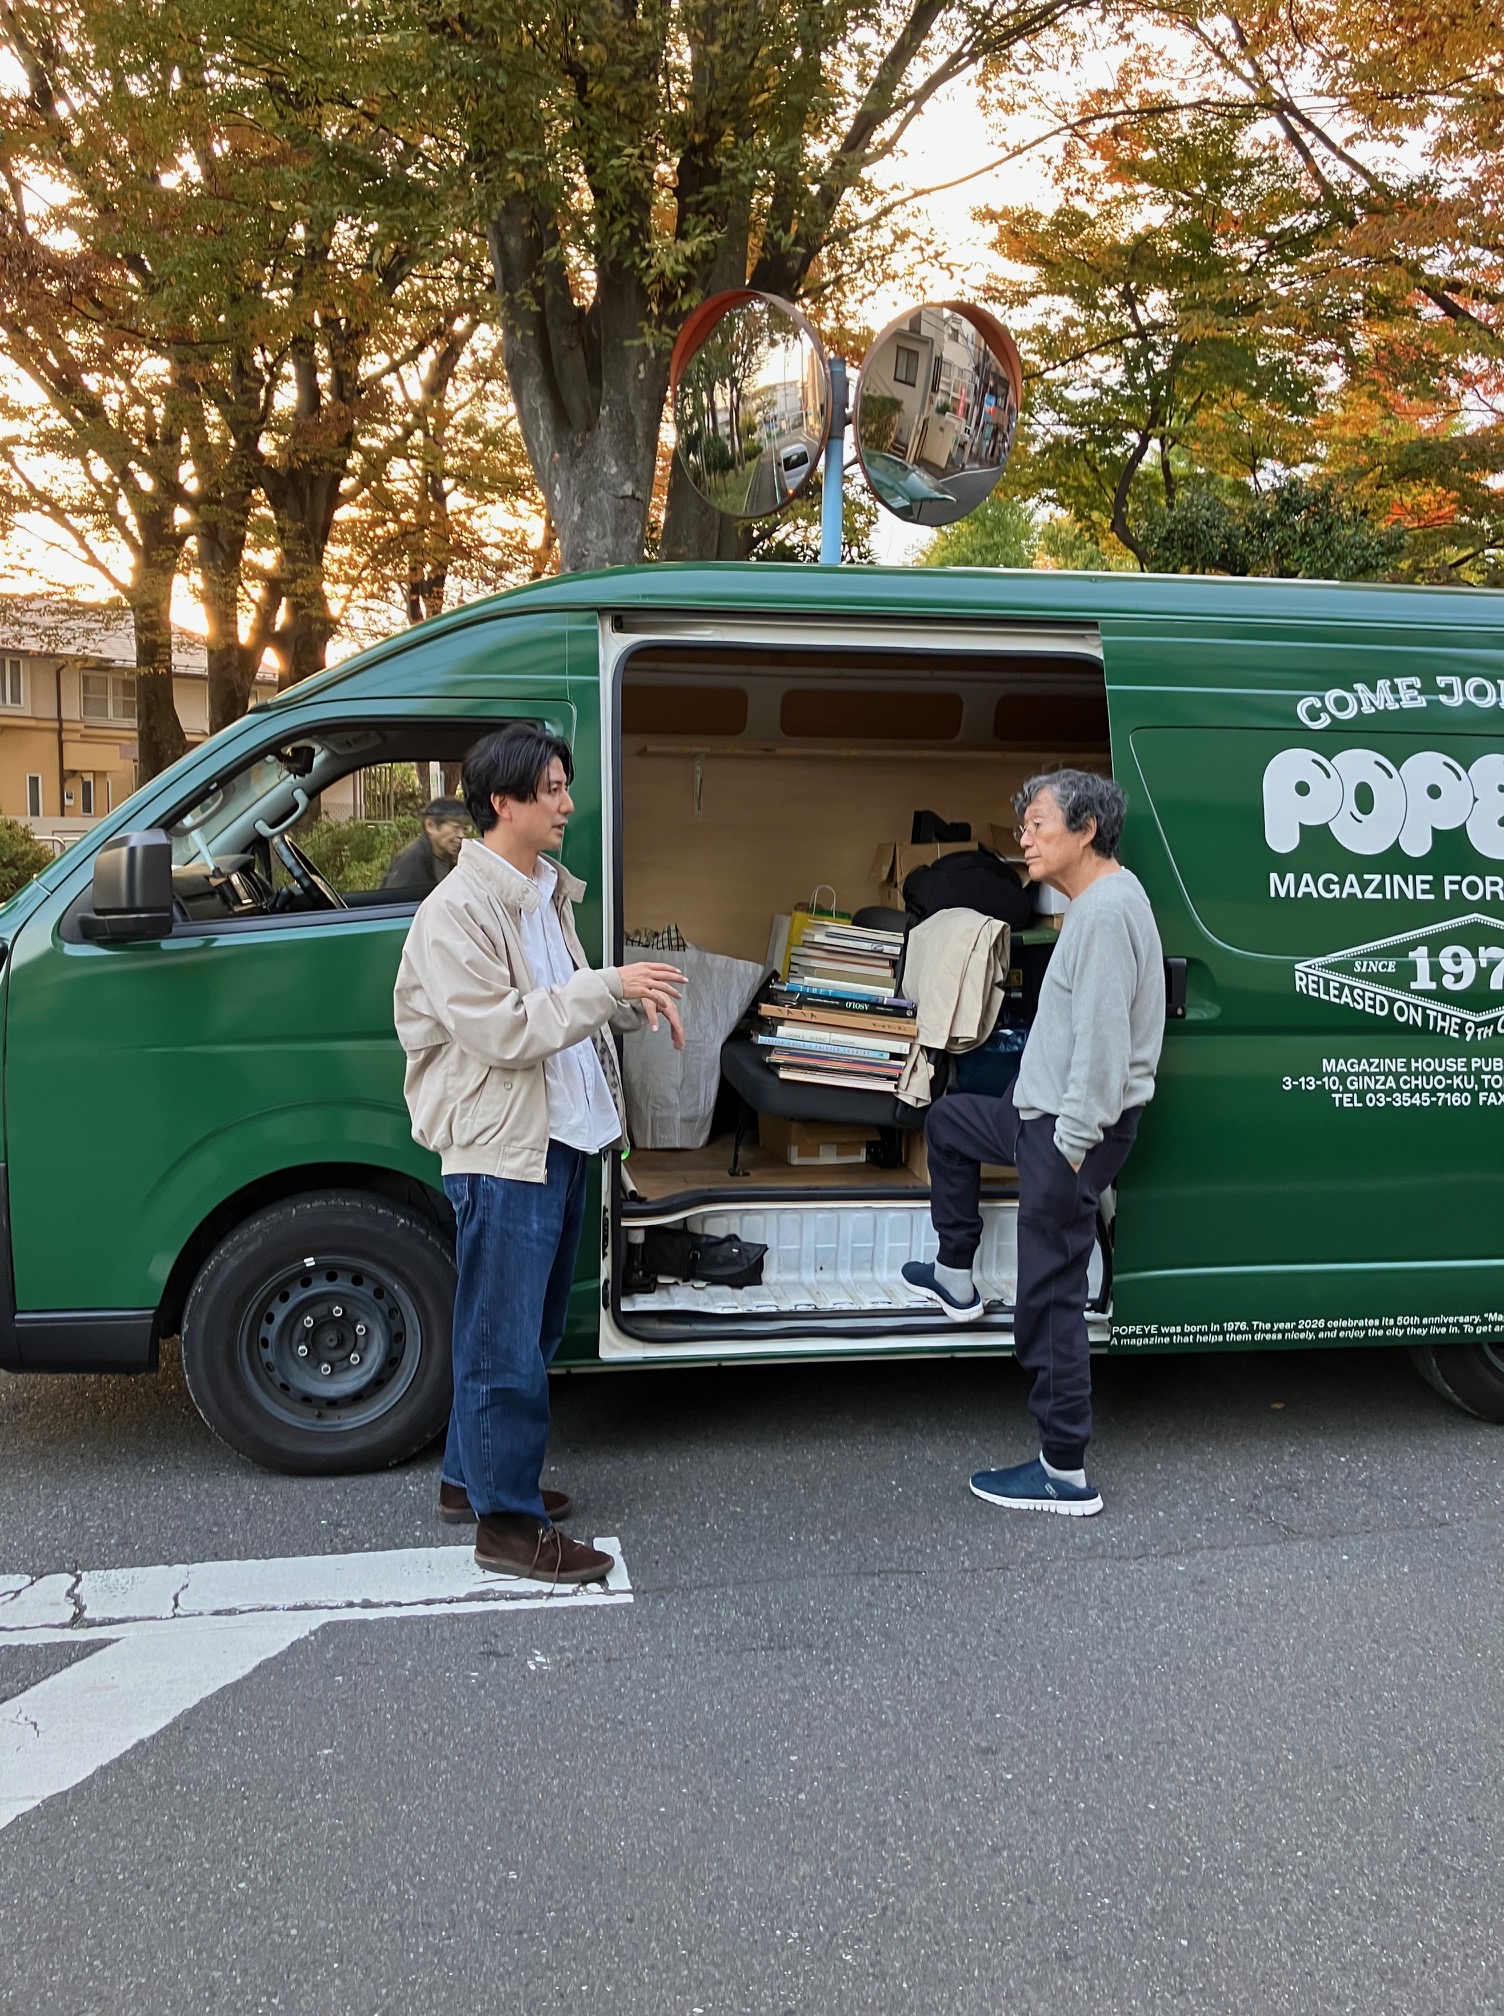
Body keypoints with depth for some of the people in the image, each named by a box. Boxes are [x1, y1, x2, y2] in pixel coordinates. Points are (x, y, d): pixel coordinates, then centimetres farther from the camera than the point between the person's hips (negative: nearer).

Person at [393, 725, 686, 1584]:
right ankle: (510, 1522, 11)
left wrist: (633, 999, 3)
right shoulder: (456, 912, -16)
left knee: (529, 1329, 19)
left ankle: (472, 1476, 35)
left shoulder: (548, 892, 13)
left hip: (562, 1138, 10)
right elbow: (502, 1032, -22)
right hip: (501, 1150, -10)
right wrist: (610, 985, -22)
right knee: (507, 1344, -1)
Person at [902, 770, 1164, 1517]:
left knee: (1050, 1297, -5)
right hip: (1047, 1116, 11)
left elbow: (1103, 1039, -26)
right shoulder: (1095, 902, 13)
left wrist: (1073, 1144, -23)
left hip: (1072, 1129, -11)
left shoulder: (1108, 910, -21)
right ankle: (956, 1278, 37)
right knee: (946, 1120, 29)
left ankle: (1065, 1474, 5)